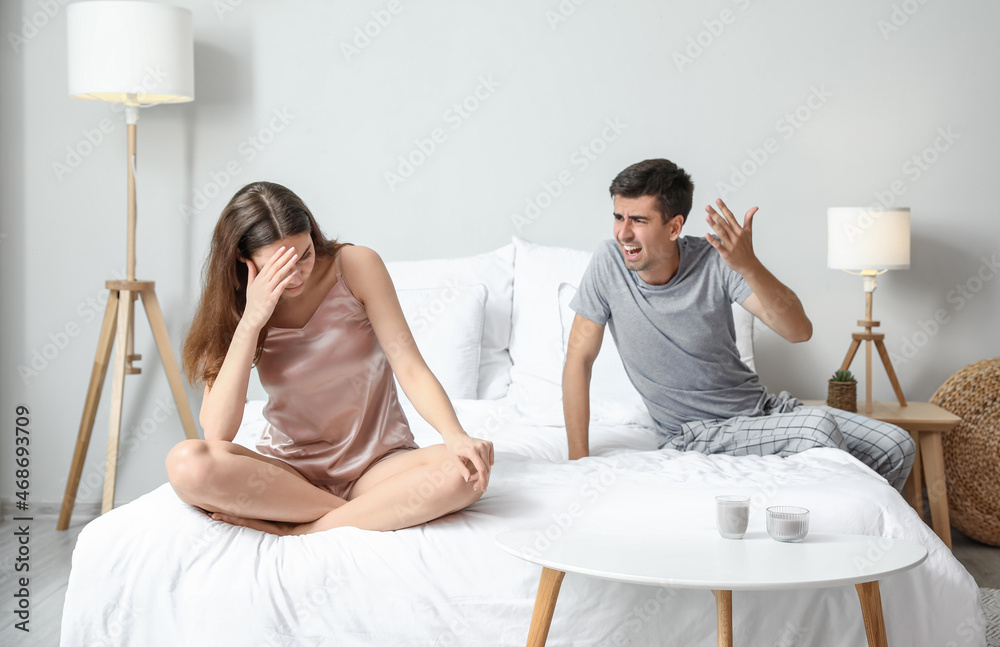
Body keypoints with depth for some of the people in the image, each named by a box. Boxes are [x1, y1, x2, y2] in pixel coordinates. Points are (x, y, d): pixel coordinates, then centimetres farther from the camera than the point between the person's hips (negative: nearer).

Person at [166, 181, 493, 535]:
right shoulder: (235, 307, -4)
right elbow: (217, 433, -15)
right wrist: (251, 322, -21)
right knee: (187, 464, -29)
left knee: (465, 470, -32)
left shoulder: (357, 265, -6)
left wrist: (455, 436, -30)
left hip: (378, 464, -1)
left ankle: (295, 532, -21)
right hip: (289, 470, 1)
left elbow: (409, 366, -11)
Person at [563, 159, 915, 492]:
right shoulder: (609, 263, -12)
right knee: (818, 425, -29)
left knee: (896, 446, -8)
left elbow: (799, 331, -19)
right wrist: (579, 462, -11)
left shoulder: (715, 261, -12)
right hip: (695, 435, -3)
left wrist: (748, 265, -35)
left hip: (760, 406, 3)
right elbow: (579, 357, -8)